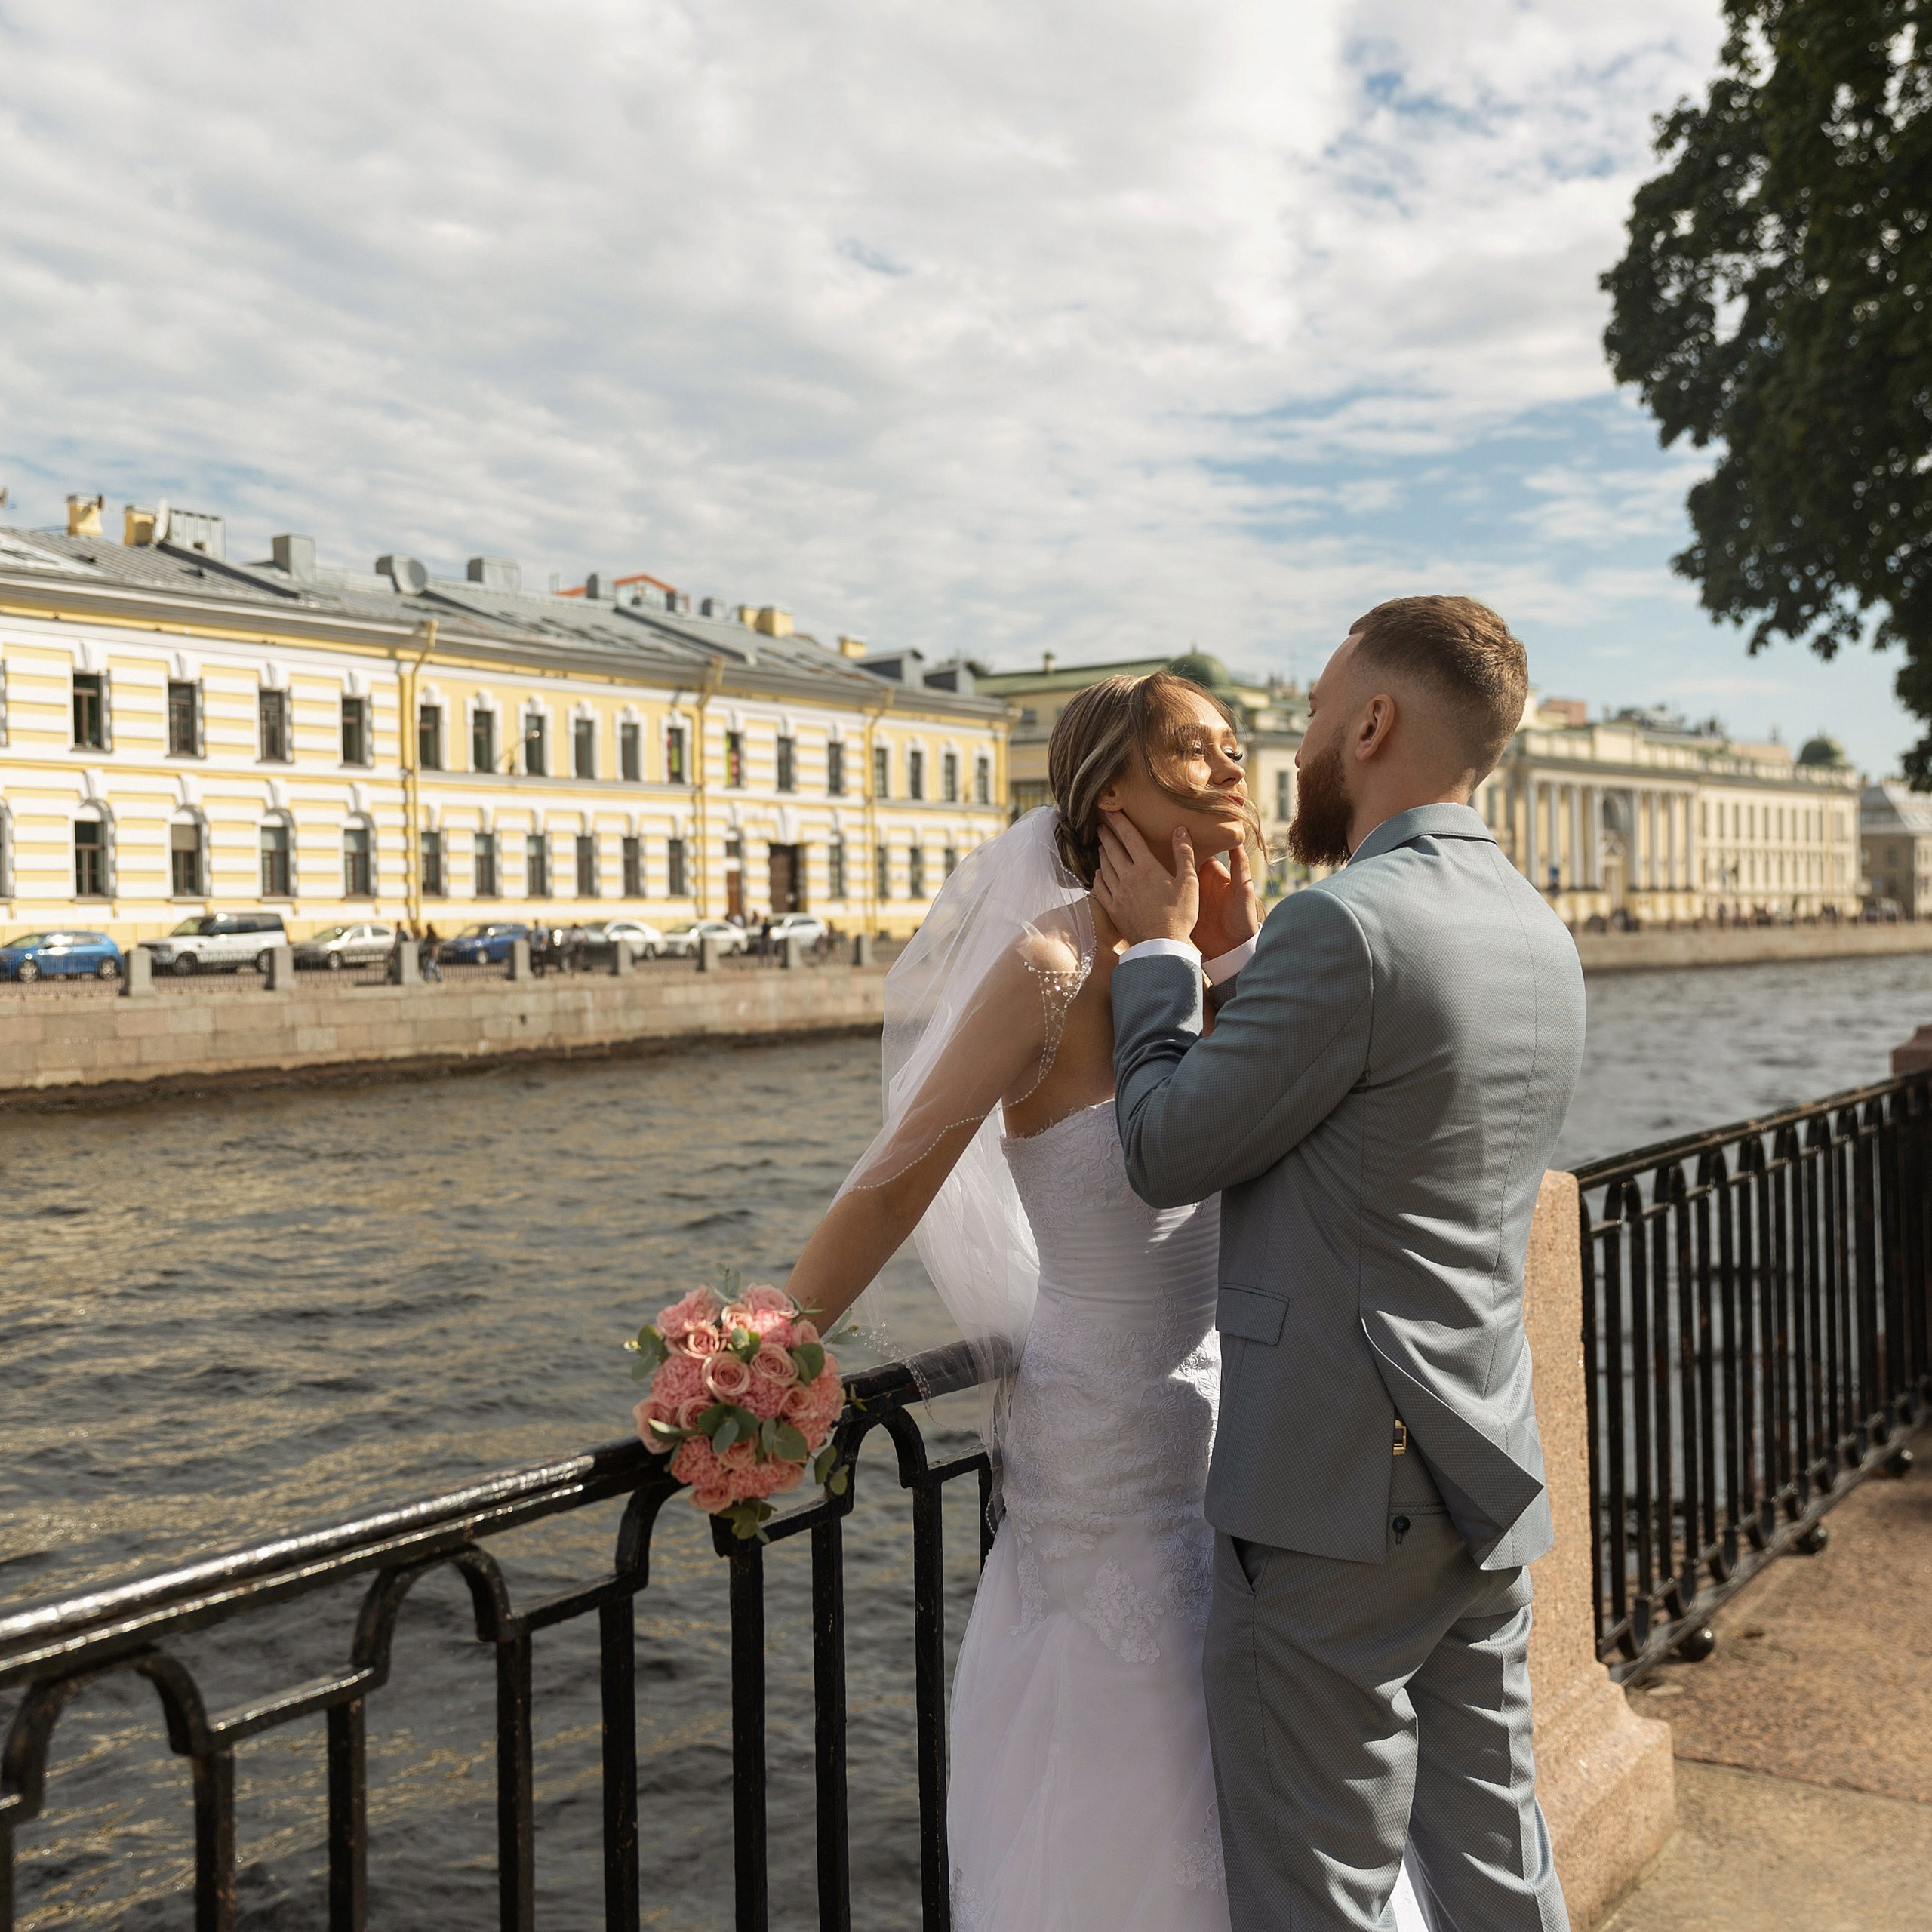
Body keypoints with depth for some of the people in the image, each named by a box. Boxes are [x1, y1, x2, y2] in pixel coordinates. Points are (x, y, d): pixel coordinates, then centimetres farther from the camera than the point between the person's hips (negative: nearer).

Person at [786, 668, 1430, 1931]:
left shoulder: (1230, 967, 5)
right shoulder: (1057, 961, -17)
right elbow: (894, 1184, -18)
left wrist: (1238, 931, -9)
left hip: (1232, 1424, 7)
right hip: (1110, 1457, -7)